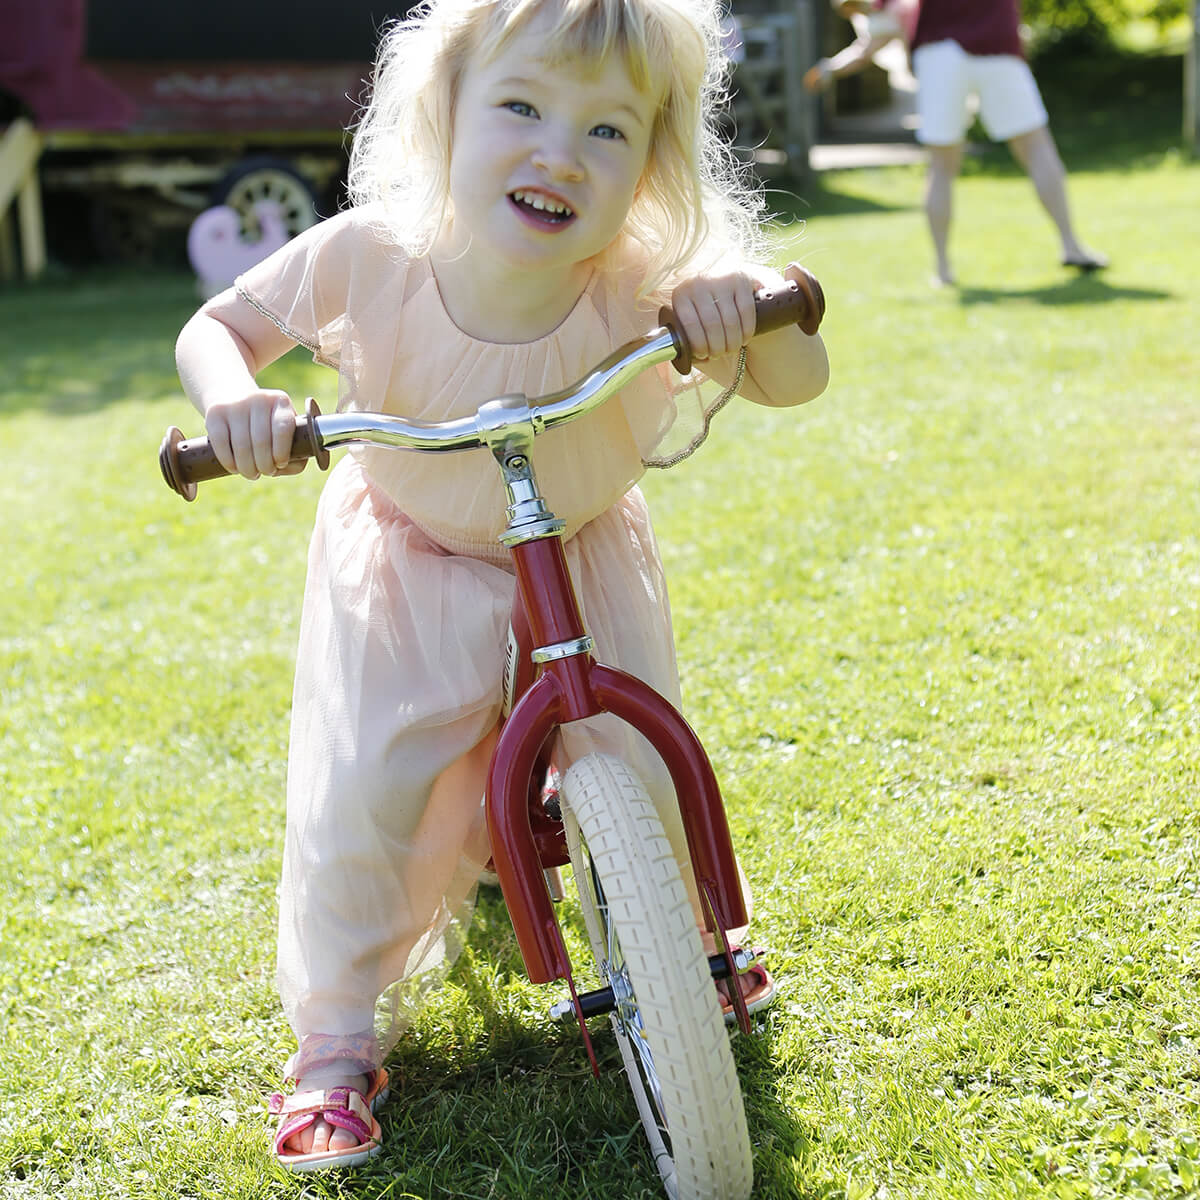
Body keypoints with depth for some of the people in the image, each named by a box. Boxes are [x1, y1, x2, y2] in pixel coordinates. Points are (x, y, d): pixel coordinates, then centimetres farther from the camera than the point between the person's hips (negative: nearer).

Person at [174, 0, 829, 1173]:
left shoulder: (646, 288, -30)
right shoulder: (368, 255, -30)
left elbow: (798, 380, -20)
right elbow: (216, 325, -14)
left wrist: (751, 306, -44)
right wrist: (234, 395, -38)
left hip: (585, 557, 1)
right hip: (407, 561, -1)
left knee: (639, 762, 1)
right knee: (361, 798, -9)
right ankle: (337, 1041, 14)